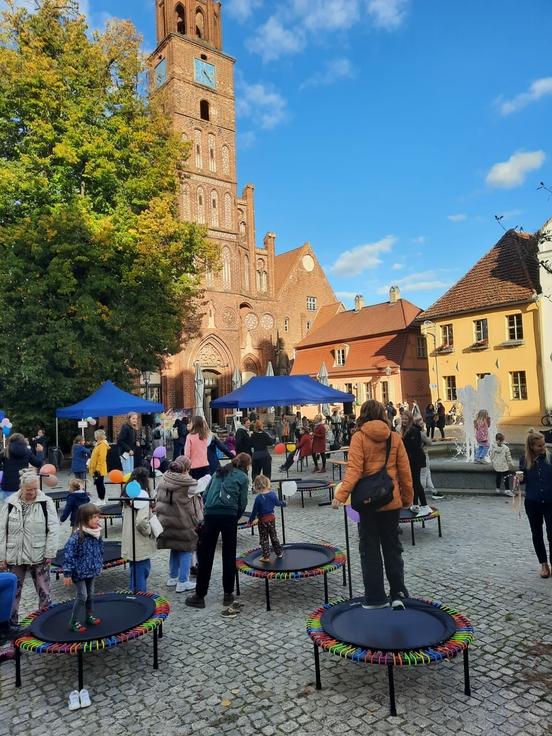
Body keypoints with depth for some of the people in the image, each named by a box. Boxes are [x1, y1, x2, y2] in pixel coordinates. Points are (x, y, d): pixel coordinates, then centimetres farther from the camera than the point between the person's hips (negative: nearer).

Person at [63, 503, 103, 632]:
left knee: (90, 595, 18)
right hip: (80, 572, -7)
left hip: (92, 571, 7)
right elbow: (68, 553, -24)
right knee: (82, 596, -3)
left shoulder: (97, 533, -2)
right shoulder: (77, 536, -26)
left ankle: (89, 616, 35)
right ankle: (74, 622, 12)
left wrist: (100, 565, 18)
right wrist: (67, 573, -21)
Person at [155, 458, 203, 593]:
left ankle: (172, 578, 31)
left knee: (175, 549, 21)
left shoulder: (163, 480, 0)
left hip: (167, 522, 6)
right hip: (184, 522, -6)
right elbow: (194, 507, -8)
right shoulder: (189, 484, -17)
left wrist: (160, 517, 18)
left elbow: (157, 500, 9)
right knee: (186, 551, 7)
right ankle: (183, 582, 11)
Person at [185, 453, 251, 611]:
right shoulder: (243, 477, 10)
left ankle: (199, 595, 13)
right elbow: (242, 503, 2)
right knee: (229, 556, 10)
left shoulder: (219, 472, 22)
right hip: (229, 516, -3)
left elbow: (205, 495, 16)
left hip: (210, 514, 3)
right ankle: (228, 594, 18)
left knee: (205, 555, 8)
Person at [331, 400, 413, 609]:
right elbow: (404, 471, 3)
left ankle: (376, 597, 16)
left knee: (370, 549, 9)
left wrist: (341, 494, -22)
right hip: (392, 501, 3)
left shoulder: (359, 437, -9)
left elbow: (354, 469, -19)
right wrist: (407, 497, 14)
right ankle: (398, 594, 14)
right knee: (392, 547, 15)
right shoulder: (395, 438, 0)